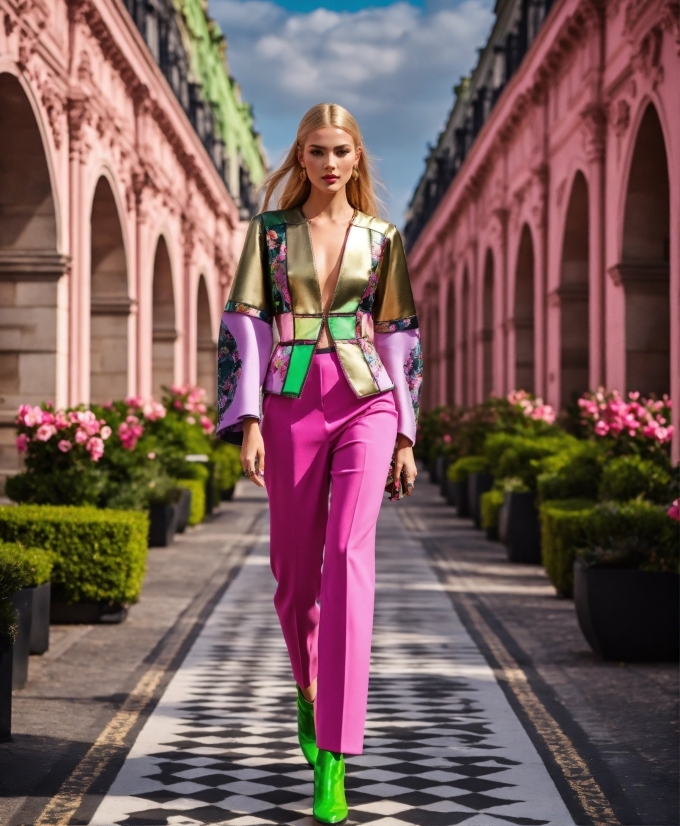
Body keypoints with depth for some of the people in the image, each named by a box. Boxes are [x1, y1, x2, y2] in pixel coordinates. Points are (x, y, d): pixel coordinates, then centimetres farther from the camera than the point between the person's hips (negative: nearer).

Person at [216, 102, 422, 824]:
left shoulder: (381, 239, 10)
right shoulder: (269, 231, 8)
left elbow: (398, 334, 11)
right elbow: (245, 324, 2)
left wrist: (406, 435, 8)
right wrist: (247, 421, -8)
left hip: (365, 402, -1)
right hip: (291, 404, 1)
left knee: (349, 556, -17)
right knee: (294, 566, 7)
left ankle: (333, 761, -19)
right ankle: (309, 689, 39)